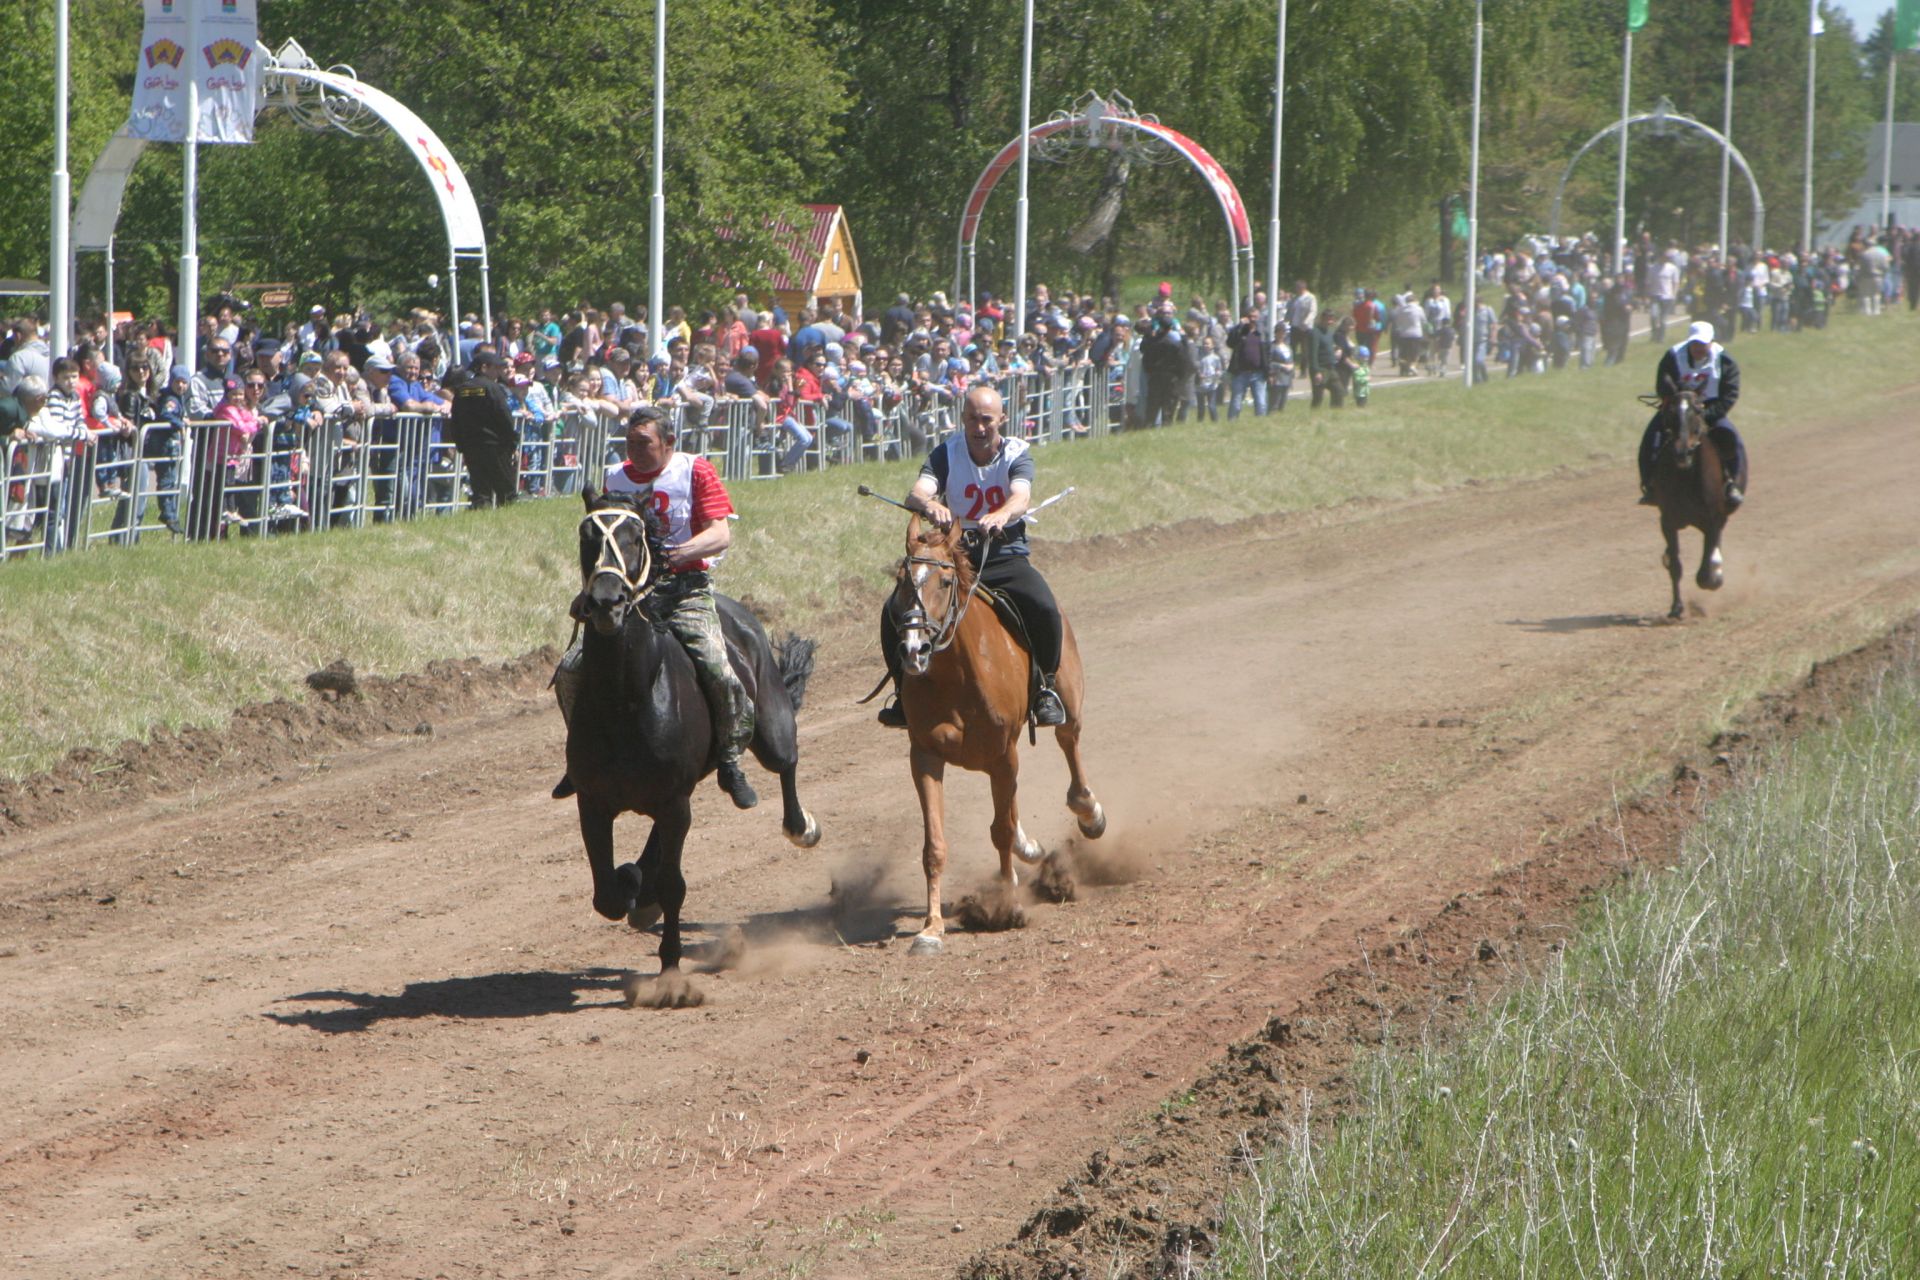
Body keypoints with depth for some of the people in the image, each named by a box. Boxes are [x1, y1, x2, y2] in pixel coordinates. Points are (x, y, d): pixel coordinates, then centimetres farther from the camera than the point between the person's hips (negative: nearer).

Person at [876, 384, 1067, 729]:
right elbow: (917, 493, -21)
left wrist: (1001, 515, -50)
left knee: (1045, 610, -31)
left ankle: (1045, 686, -7)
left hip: (1006, 557, -1)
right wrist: (930, 505, -47)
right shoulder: (946, 454, -2)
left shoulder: (1017, 454, -4)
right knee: (894, 613, -19)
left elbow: (1021, 497, -25)